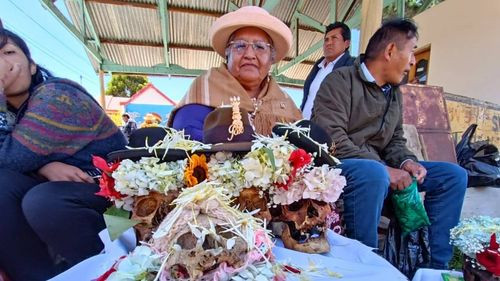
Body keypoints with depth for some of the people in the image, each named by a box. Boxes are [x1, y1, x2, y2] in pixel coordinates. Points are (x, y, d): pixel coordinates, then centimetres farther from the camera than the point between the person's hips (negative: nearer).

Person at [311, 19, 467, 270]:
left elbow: (395, 140, 17)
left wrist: (406, 162, -6)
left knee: (453, 175, 4)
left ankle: (438, 263, 10)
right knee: (373, 173, -39)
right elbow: (331, 139, -22)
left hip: (377, 168, 8)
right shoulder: (340, 81, -10)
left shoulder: (394, 93, 16)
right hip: (337, 166, -8)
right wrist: (382, 168, -22)